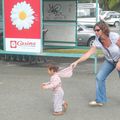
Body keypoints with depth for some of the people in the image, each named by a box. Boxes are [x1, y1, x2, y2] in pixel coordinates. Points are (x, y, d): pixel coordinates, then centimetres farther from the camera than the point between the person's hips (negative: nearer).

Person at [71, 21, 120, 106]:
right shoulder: (97, 42, -19)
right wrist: (77, 62, -29)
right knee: (99, 77, -5)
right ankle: (100, 100, 7)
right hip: (109, 61, 4)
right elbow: (88, 53, -20)